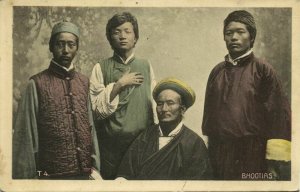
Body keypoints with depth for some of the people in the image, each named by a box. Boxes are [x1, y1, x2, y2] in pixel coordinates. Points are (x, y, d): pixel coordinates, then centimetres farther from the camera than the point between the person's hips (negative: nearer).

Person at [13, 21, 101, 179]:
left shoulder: (84, 82, 7)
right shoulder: (37, 83, -6)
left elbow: (90, 126, 9)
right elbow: (26, 134, -5)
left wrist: (95, 166, 7)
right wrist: (26, 175, -6)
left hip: (84, 173, 4)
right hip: (51, 175, -4)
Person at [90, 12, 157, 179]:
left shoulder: (146, 66, 7)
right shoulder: (101, 68, 0)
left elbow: (154, 103, 9)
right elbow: (96, 110, -7)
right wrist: (118, 85, -14)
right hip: (111, 144, -2)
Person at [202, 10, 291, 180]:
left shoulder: (263, 70, -5)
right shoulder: (217, 72, 8)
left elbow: (279, 116, -9)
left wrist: (275, 161, -13)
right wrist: (209, 151, 12)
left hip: (253, 155, -4)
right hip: (219, 153, 4)